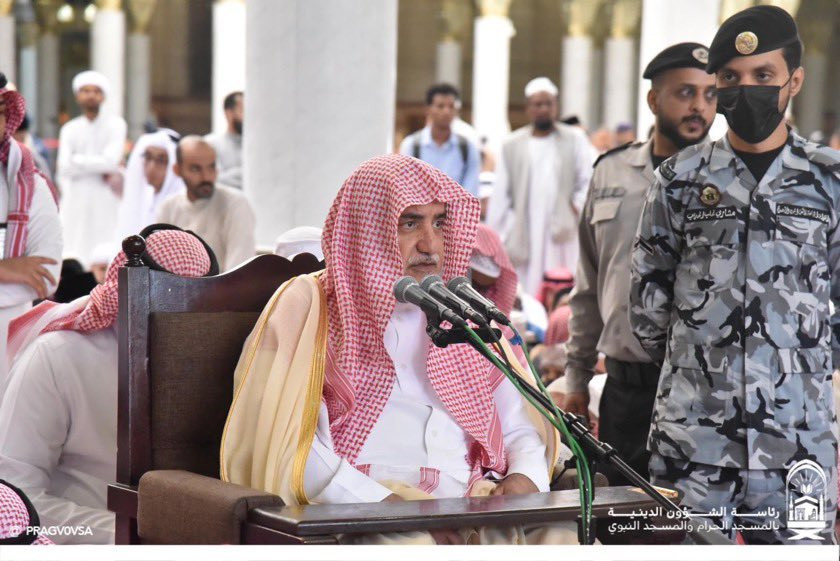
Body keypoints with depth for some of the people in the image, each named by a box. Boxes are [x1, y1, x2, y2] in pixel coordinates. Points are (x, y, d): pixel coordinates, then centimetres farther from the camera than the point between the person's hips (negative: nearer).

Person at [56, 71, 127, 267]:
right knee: (73, 260, -5)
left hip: (105, 201, -2)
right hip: (76, 201, 2)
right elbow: (64, 169, -2)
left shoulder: (115, 124, 3)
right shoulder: (69, 129, 9)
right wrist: (100, 171, -8)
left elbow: (110, 160, -10)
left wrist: (77, 161, -3)